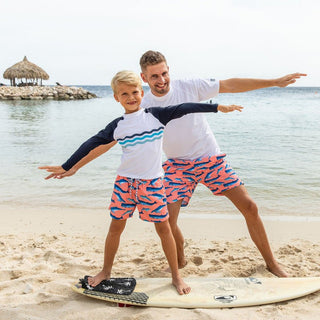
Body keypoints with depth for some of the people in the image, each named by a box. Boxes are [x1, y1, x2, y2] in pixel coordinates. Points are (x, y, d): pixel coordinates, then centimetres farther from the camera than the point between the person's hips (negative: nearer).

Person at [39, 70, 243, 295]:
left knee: (163, 226, 3)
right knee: (116, 226, 9)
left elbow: (183, 109, -3)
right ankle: (106, 271, 29)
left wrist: (218, 107, -3)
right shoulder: (117, 126, 1)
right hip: (125, 181, 2)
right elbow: (93, 145, 2)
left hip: (152, 182, -1)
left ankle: (176, 276, 16)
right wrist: (66, 167, 2)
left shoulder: (156, 115, -1)